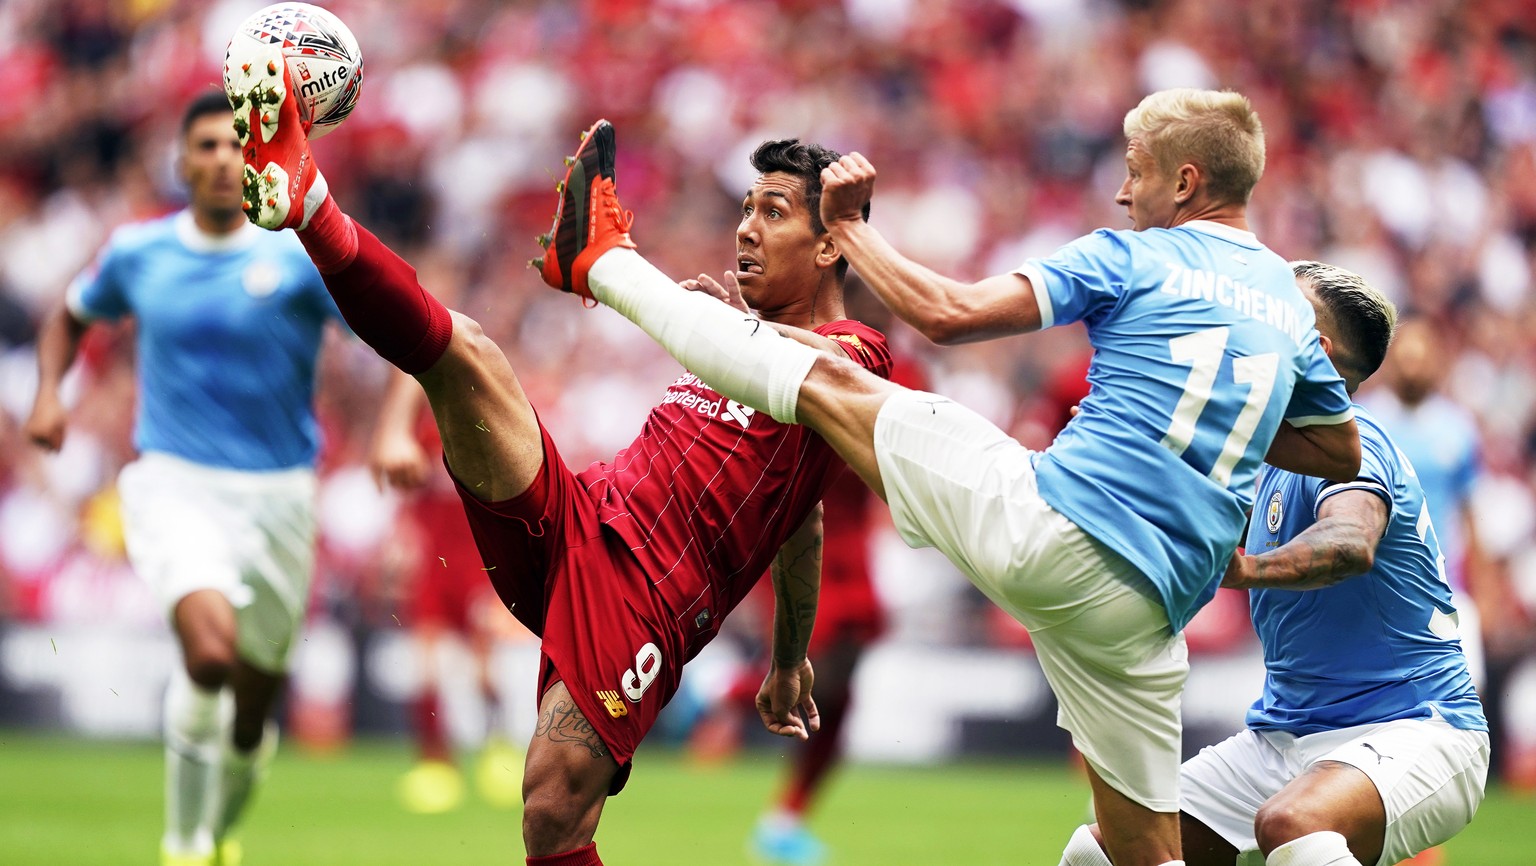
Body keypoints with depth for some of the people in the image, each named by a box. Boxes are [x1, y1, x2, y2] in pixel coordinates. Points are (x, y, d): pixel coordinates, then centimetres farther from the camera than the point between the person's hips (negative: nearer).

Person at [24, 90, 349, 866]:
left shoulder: (303, 256, -5)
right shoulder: (136, 254, 2)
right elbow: (70, 316, 23)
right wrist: (48, 393, 5)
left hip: (276, 495, 1)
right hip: (174, 483, -1)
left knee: (253, 709, 10)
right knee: (210, 650, -29)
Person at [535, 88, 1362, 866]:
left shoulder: (1129, 259, 0)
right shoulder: (1290, 303, 17)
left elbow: (947, 313, -6)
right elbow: (1342, 453, 31)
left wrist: (847, 229, 8)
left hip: (1042, 524, -5)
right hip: (1144, 607, 5)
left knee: (827, 382, 8)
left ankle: (605, 264, 17)